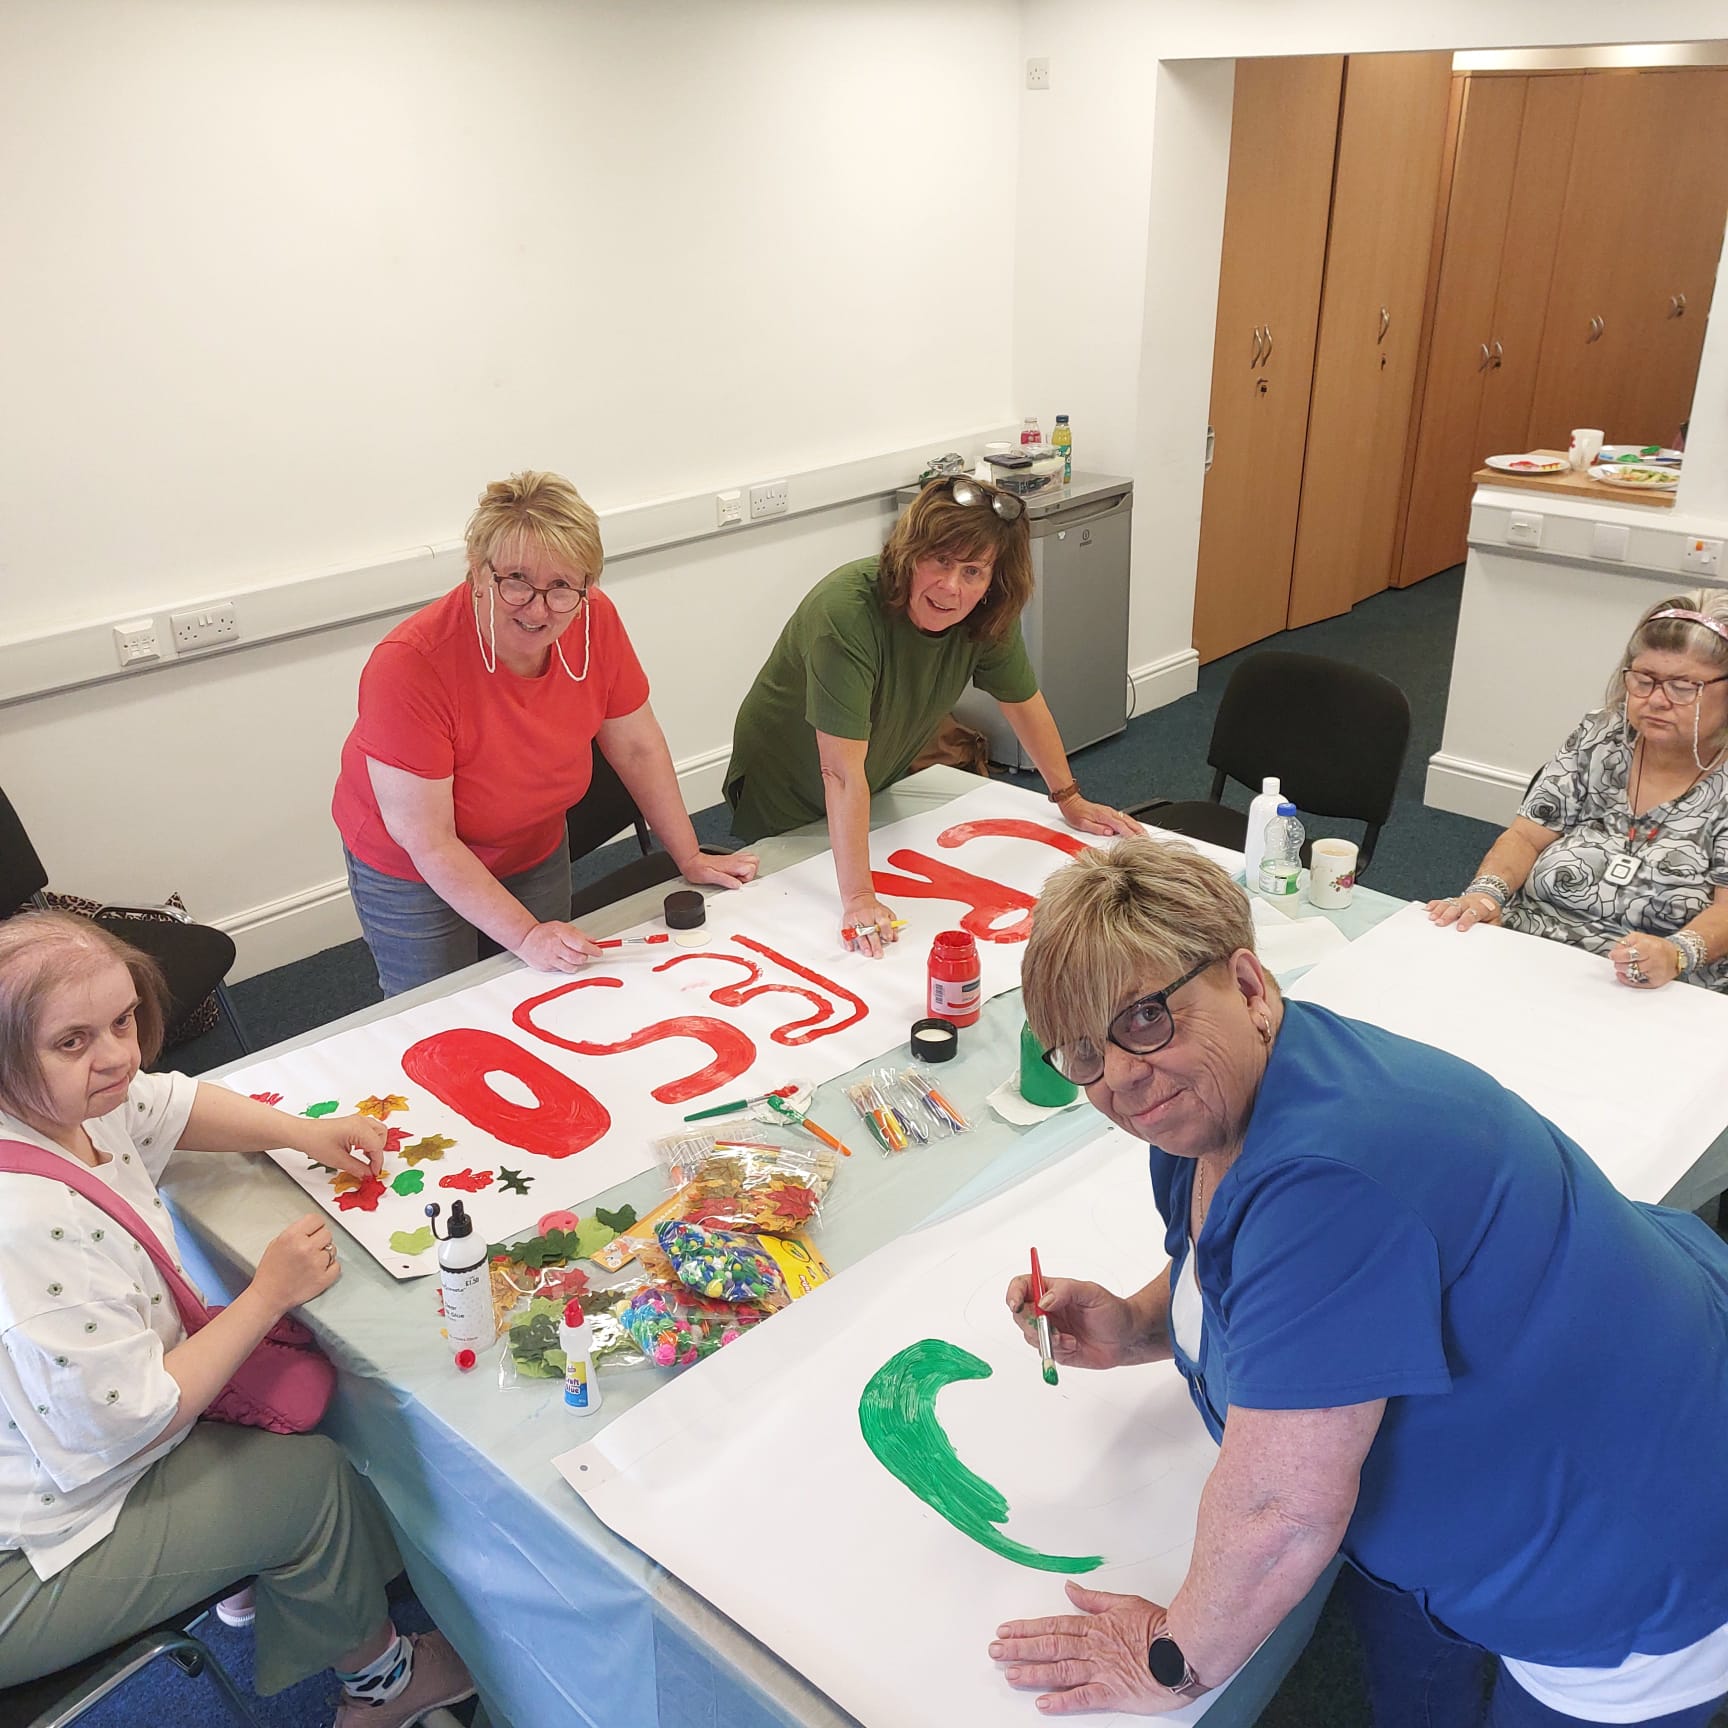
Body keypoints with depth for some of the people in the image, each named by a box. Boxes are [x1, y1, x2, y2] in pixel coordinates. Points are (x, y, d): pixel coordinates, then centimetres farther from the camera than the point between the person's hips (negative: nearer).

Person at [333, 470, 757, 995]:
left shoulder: (595, 620, -22)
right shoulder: (407, 666, -34)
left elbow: (638, 748, -7)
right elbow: (428, 842, -28)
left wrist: (689, 857, -2)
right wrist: (525, 935, -26)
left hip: (536, 852, 4)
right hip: (412, 873, -4)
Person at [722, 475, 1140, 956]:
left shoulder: (988, 615, -19)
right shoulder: (845, 613, -38)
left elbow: (1023, 700, -1)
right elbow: (842, 771, -40)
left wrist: (1070, 799, 5)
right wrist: (857, 899, -42)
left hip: (880, 789, 6)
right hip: (785, 797, -5)